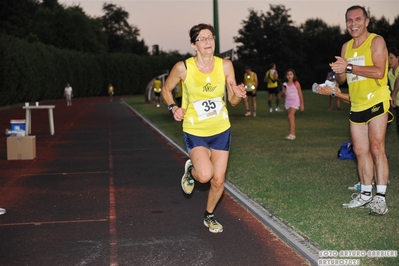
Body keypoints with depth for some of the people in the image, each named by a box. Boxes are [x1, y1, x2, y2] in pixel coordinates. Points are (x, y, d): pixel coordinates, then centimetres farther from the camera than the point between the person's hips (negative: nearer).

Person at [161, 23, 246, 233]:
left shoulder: (225, 65, -10)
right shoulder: (183, 68, -16)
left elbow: (233, 101, -1)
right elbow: (166, 89, 3)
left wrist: (238, 94, -23)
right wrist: (173, 108, -14)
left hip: (221, 131, 3)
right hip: (194, 132, -2)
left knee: (218, 181, 6)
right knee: (205, 175, -23)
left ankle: (209, 216, 34)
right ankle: (191, 170, 15)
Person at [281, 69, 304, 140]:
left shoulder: (296, 83, -4)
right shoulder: (285, 84, 6)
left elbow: (300, 94, 1)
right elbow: (283, 95, 10)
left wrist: (302, 104, 1)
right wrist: (284, 92, -14)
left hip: (295, 102, -5)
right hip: (288, 102, 5)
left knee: (290, 116, -20)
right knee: (291, 118, 8)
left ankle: (291, 134, -24)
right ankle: (293, 134, 16)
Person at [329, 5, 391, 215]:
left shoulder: (376, 41, -7)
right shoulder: (346, 47, 13)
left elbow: (379, 72, -21)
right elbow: (341, 80, 15)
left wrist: (348, 67, -19)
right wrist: (339, 71, -9)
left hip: (376, 102, -7)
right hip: (356, 106, 7)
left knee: (376, 149, -10)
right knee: (360, 151, 8)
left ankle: (380, 198, -8)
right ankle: (366, 195, 16)